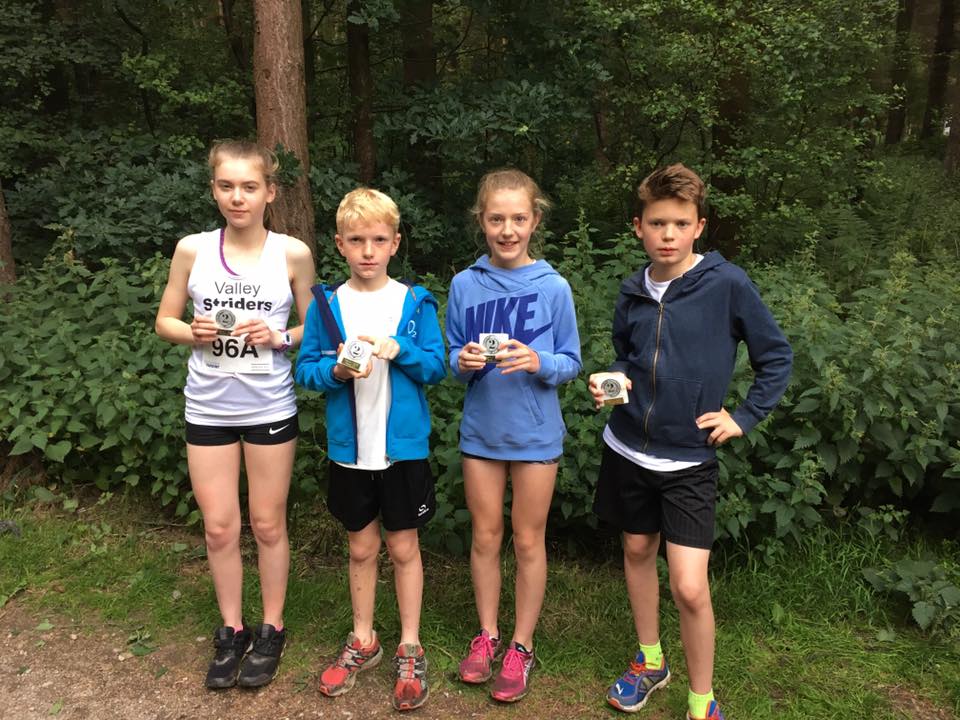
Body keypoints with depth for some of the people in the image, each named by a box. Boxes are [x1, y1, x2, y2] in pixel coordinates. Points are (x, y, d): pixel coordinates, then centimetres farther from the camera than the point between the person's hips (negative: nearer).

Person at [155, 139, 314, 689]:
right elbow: (165, 320, 7)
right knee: (219, 528, 10)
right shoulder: (192, 250, -2)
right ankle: (232, 631, 31)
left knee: (268, 524, 11)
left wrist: (279, 338, -17)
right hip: (208, 408, 2)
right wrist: (192, 333, -14)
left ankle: (271, 629, 30)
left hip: (270, 409, -2)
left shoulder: (293, 254, -6)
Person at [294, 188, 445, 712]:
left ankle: (410, 649, 28)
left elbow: (436, 367, -5)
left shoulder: (415, 302, -4)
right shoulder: (325, 304, -1)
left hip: (403, 446, -1)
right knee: (361, 547, 17)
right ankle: (363, 641, 36)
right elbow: (305, 368, 0)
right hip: (349, 447, 2)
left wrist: (398, 349, -22)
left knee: (403, 548, 11)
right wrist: (336, 369, -20)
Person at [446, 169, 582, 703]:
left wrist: (538, 363, -24)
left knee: (528, 541, 10)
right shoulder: (465, 285, -2)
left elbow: (572, 363, -4)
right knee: (486, 536, 15)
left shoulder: (554, 287, -9)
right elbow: (452, 357, 5)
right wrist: (463, 362, -17)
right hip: (480, 430, 2)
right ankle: (487, 634, 34)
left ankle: (522, 646, 29)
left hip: (535, 434, -2)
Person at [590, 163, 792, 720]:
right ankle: (650, 661, 41)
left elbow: (777, 357, -2)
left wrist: (744, 418, -8)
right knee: (638, 552, 18)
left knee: (690, 588, -6)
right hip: (628, 449, 5)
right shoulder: (633, 292, 1)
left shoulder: (727, 284, -12)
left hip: (690, 458, -4)